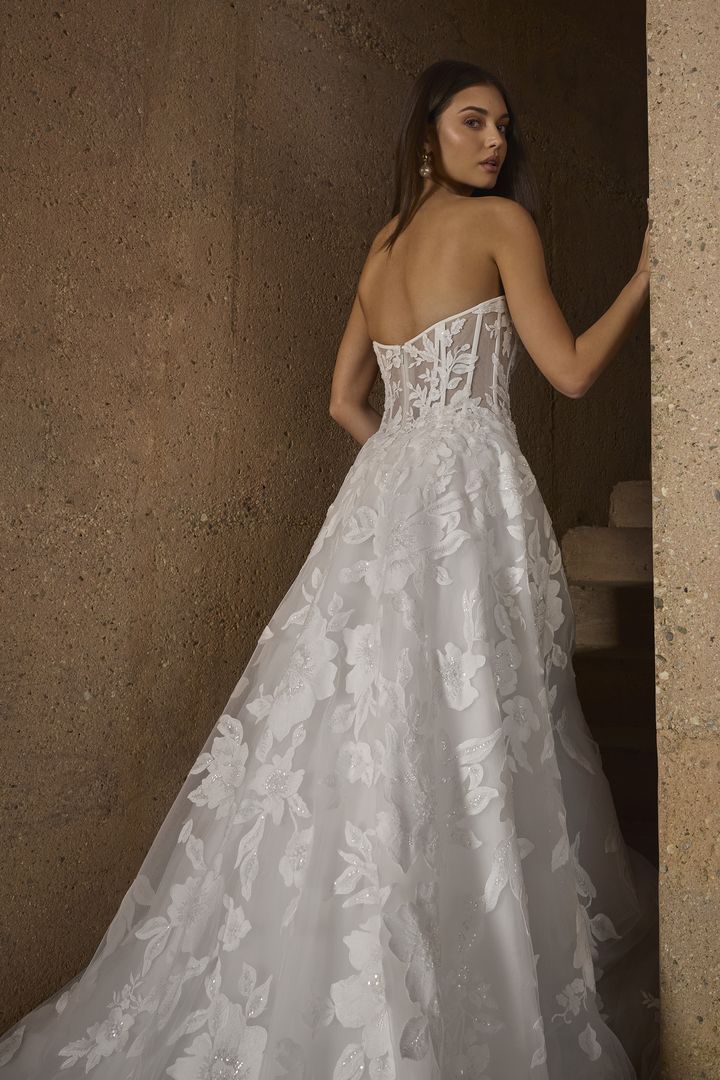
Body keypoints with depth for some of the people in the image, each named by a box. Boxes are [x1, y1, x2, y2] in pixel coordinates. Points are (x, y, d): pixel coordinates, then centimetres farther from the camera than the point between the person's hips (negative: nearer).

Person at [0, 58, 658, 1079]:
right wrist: (646, 274, 10)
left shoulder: (382, 245, 21)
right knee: (464, 735, -5)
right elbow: (571, 371, 0)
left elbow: (347, 400, 23)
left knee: (363, 729, 7)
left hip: (384, 493, 7)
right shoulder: (500, 221, 1)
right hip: (467, 495, -7)